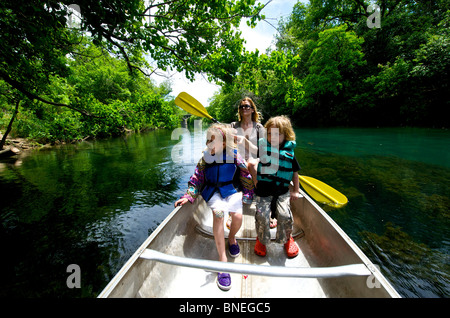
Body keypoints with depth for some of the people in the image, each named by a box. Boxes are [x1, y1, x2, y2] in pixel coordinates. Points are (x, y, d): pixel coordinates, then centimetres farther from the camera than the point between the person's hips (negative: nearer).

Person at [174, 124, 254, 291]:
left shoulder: (234, 155, -6)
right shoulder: (205, 158, -3)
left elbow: (246, 175, 3)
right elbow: (197, 179, 1)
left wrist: (247, 194, 3)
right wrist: (188, 196, -10)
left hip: (232, 190, 0)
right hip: (213, 192, 0)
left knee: (238, 216, -22)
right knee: (218, 213, -28)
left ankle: (231, 237, 17)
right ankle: (222, 259, -16)